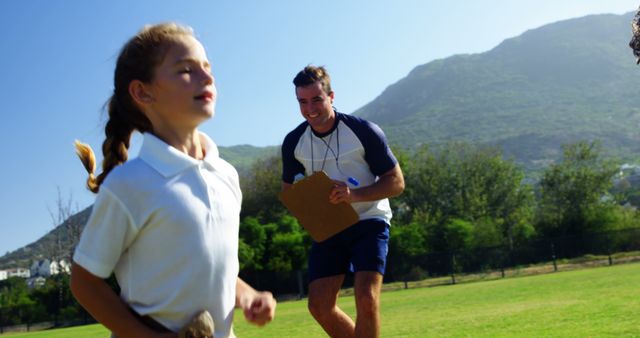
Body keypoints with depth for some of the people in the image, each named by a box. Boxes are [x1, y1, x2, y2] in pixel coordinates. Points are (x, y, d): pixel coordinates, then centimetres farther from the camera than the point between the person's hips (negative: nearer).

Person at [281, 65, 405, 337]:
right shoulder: (293, 142, -3)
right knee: (320, 306, -1)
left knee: (366, 300, -20)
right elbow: (288, 190, 11)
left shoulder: (364, 131, -14)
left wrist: (356, 194, -27)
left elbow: (396, 182, -10)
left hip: (369, 222, -4)